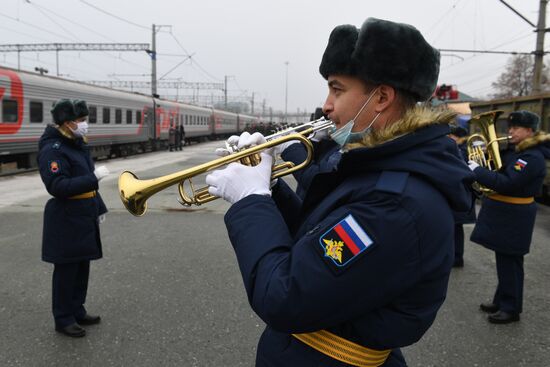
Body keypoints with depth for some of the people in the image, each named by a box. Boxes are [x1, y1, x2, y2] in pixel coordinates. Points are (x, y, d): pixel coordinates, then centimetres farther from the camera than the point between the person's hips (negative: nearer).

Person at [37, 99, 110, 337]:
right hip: (66, 222, -8)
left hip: (83, 218, 9)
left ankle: (77, 311, 30)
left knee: (82, 267, 16)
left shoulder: (78, 145, 11)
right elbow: (58, 186, -26)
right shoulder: (52, 149, -16)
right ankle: (63, 320, 17)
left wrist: (99, 208, 18)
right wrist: (94, 176, -29)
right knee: (66, 270, 3)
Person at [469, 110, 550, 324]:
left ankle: (511, 309, 11)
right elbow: (499, 170, 16)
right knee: (503, 260, 17)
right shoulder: (515, 151, 11)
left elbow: (506, 183, -28)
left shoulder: (533, 157, -19)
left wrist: (476, 170, -24)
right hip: (504, 213, 9)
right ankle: (502, 300, 29)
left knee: (510, 262, 0)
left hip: (513, 217, -9)